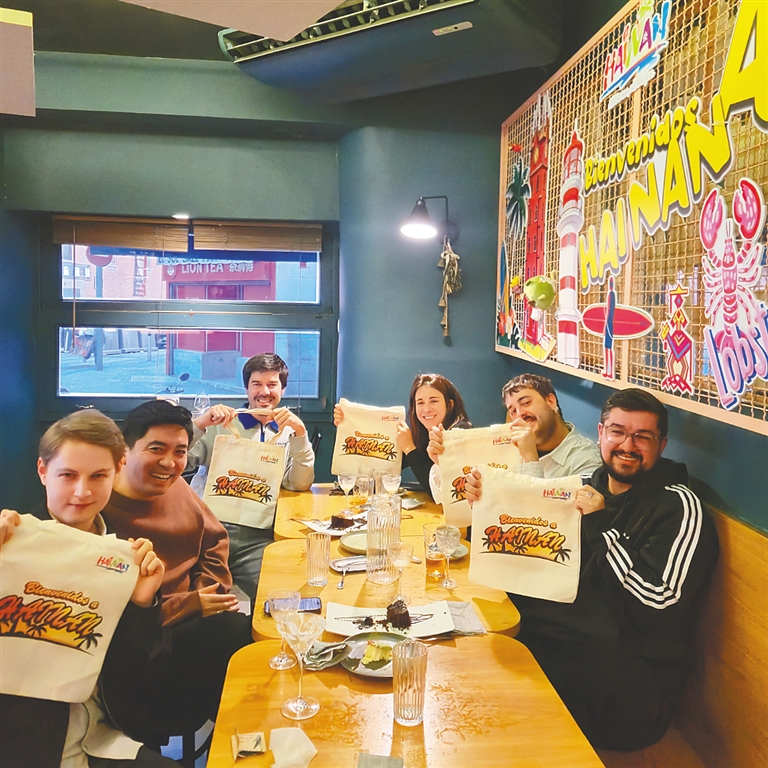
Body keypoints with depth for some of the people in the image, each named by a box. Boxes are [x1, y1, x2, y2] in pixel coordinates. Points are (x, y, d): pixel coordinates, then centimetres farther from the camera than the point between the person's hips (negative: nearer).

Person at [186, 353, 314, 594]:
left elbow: (300, 484, 0)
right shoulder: (221, 424, 12)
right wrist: (200, 424, -12)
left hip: (257, 535, 1)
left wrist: (300, 432, -10)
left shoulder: (289, 432, 14)